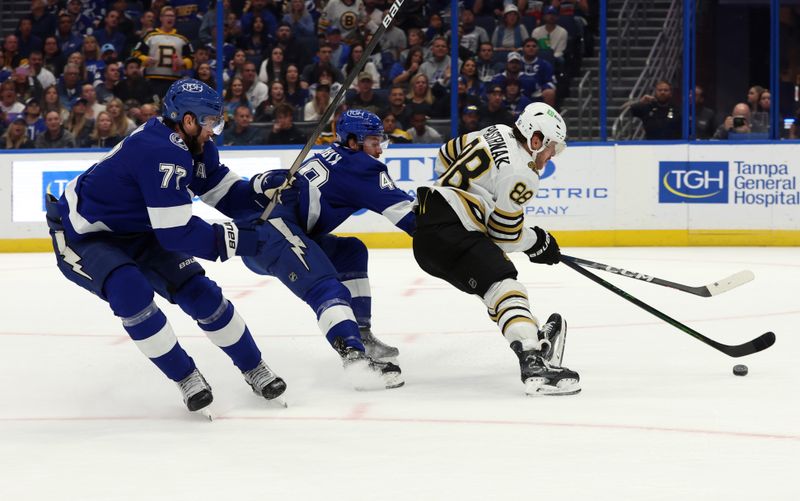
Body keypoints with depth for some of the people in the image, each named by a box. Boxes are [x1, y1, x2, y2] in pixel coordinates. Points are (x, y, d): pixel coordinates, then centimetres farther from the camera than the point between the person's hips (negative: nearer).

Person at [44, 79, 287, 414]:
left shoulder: (196, 147, -6)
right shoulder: (161, 153, -35)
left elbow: (226, 194, 3)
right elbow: (176, 234, -35)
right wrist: (243, 240, -33)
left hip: (135, 234, 8)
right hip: (82, 236, -8)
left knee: (197, 289, -4)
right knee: (131, 292, -33)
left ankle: (254, 369, 13)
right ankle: (185, 377, -15)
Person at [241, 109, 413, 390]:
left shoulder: (331, 157, 26)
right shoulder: (357, 164, -2)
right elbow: (398, 206, -6)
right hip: (272, 227, -10)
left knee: (351, 252, 21)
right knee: (327, 289, -25)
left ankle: (360, 335, 16)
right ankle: (356, 357, -46)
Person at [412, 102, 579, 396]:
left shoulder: (497, 133, 13)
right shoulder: (521, 173, -13)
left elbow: (448, 153, 27)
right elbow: (505, 234, -7)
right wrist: (538, 242, 11)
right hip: (448, 235, -11)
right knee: (505, 288, -22)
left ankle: (535, 338, 31)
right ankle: (534, 364, -39)